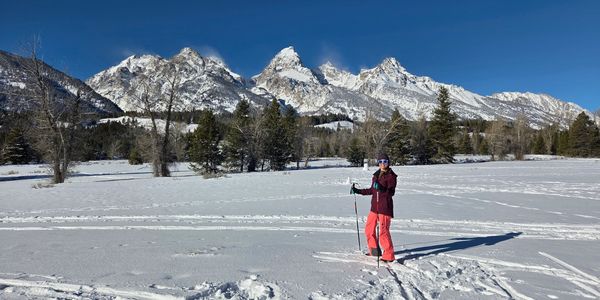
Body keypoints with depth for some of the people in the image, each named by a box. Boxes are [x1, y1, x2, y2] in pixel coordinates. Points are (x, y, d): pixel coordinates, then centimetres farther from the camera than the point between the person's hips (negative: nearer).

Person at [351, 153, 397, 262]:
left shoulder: (391, 176, -8)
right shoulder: (376, 175, 12)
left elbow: (391, 192, -17)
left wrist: (382, 189, -35)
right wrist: (357, 191, 20)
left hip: (385, 207, -7)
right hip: (375, 206, 8)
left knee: (383, 231, -9)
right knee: (369, 229, 13)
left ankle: (389, 256, 4)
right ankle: (374, 251, 30)